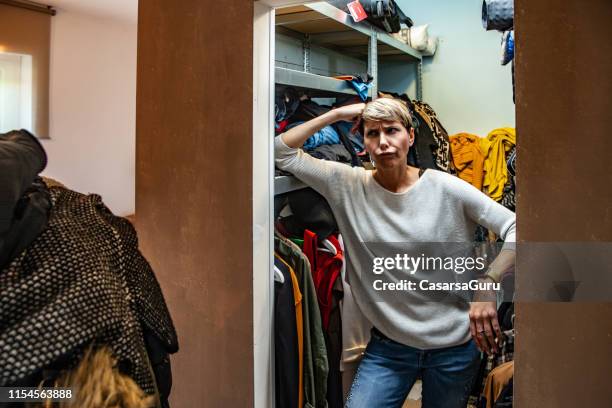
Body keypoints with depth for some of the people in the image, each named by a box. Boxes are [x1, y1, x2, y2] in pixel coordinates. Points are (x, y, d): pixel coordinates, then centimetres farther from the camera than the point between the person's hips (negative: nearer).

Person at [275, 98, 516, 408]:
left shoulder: (446, 189, -11)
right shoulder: (349, 185, -5)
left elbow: (515, 228, -11)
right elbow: (282, 152, -4)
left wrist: (487, 285, -23)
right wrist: (337, 114, -9)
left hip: (455, 345, 0)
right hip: (388, 347, 1)